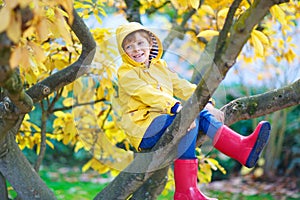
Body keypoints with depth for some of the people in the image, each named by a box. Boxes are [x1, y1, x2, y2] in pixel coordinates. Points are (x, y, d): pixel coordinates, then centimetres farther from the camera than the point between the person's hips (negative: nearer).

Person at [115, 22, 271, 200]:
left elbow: (182, 87, 12)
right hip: (143, 127, -7)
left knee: (201, 115, -14)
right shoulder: (126, 73, -4)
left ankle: (243, 148, -28)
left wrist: (206, 104, -4)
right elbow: (147, 94, -20)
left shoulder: (160, 66, 19)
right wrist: (176, 108, -34)